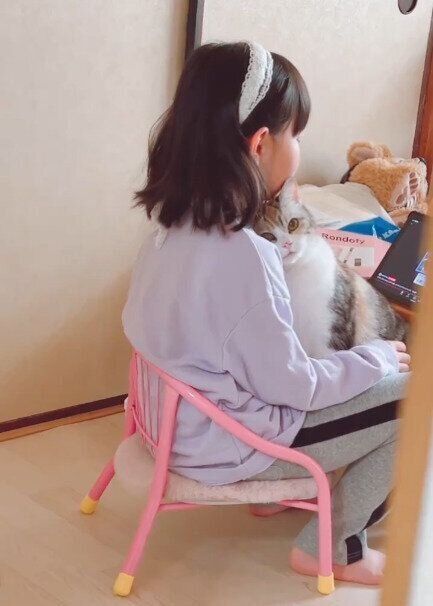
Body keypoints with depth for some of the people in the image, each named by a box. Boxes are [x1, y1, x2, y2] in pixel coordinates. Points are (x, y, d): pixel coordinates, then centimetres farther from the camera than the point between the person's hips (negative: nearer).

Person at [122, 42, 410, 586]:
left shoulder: (174, 222, -5)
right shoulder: (240, 255, -32)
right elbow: (291, 385, -21)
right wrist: (377, 359, -7)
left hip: (187, 411, 9)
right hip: (229, 441, -9)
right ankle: (330, 549, 13)